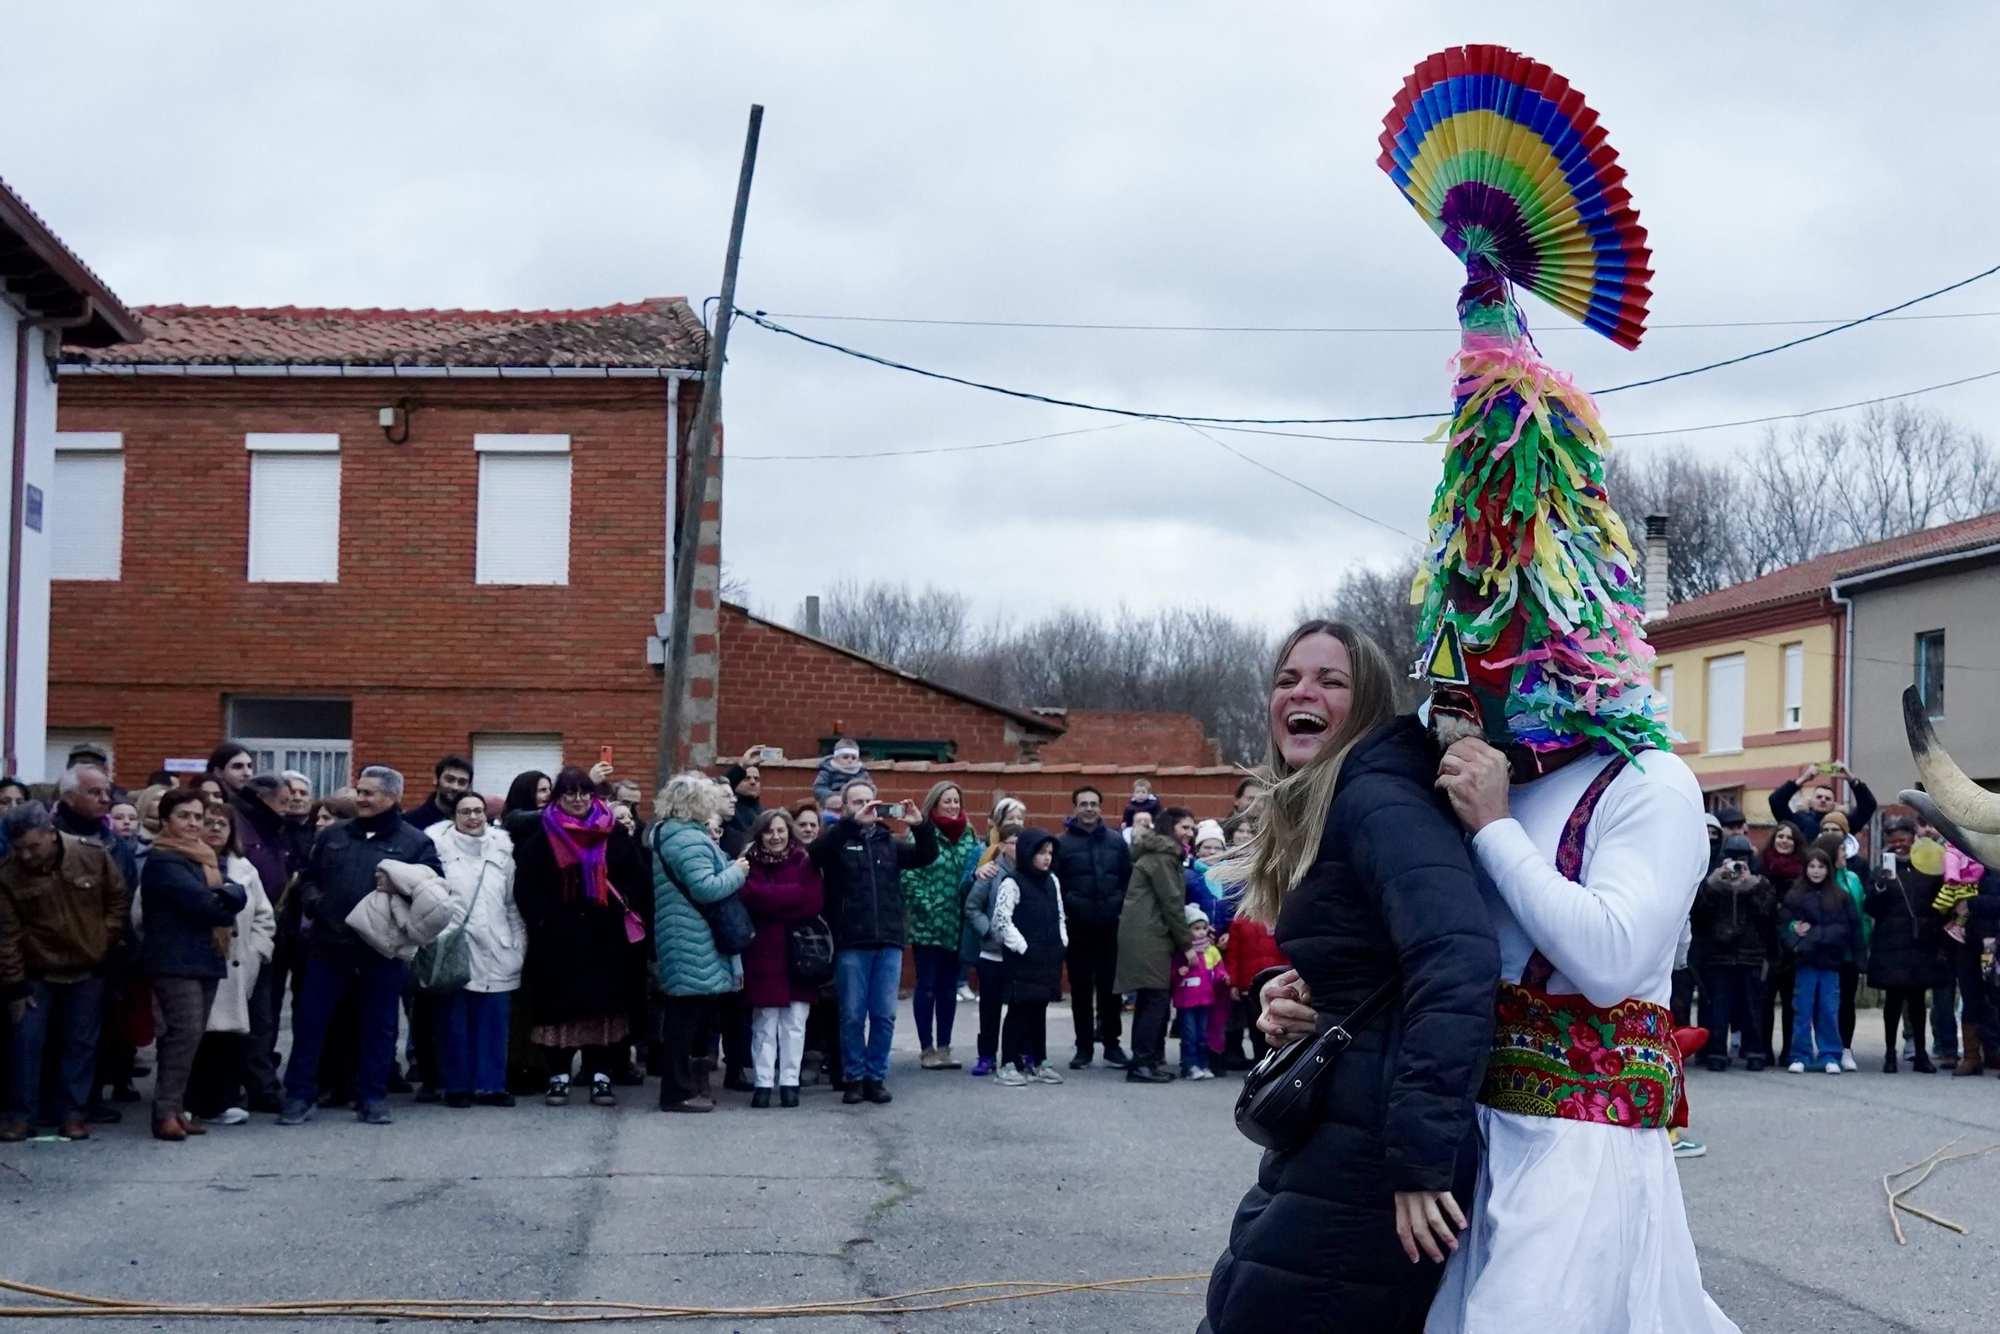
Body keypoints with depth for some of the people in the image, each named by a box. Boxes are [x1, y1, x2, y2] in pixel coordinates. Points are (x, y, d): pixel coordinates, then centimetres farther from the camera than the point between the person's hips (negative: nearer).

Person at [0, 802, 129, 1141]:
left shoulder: (93, 856, -13)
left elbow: (120, 899, 2)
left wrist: (105, 939, -4)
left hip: (88, 970, 1)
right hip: (36, 973, -1)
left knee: (81, 1044, 5)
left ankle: (72, 1111, 14)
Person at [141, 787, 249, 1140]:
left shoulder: (204, 857, 20)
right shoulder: (163, 861, -9)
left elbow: (238, 895, 8)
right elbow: (201, 903, -18)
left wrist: (222, 896, -13)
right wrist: (225, 907, 1)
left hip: (206, 957, 8)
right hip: (174, 959, -8)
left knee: (189, 1036, 7)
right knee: (184, 1033, -15)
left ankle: (174, 1108, 11)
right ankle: (166, 1113, -14)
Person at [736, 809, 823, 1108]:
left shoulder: (804, 864, 7)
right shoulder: (750, 865, 6)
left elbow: (814, 903, -7)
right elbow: (752, 896, -11)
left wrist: (771, 902, -9)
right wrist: (793, 894, -10)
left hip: (799, 954, 1)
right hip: (763, 953, -1)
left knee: (795, 1023, 1)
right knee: (764, 1024, -1)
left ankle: (789, 1082, 5)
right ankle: (763, 1083, 2)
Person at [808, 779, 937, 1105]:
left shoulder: (889, 842, 14)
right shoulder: (838, 839, 3)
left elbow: (926, 856, 5)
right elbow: (816, 852, -18)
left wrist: (920, 825, -14)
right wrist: (852, 822, -28)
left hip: (889, 942, 3)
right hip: (851, 943, -3)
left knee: (884, 1015, 4)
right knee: (852, 1015, 1)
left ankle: (877, 1076, 14)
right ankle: (855, 1077, 11)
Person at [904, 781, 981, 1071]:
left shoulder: (968, 835, 9)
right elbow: (908, 876, -11)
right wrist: (926, 906, -16)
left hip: (956, 925, 5)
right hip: (928, 924, -5)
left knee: (949, 987, 10)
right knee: (927, 986, 2)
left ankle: (944, 1047, 18)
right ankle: (927, 1049, 9)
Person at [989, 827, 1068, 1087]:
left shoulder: (1052, 882, 13)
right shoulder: (1012, 883, -10)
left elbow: (1060, 917, 21)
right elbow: (1001, 920, -14)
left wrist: (1061, 943, 9)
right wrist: (1021, 946, -13)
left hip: (1049, 959, 7)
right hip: (1022, 959, -7)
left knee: (1039, 1010, 12)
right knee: (1018, 1010, -4)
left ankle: (1038, 1062, 18)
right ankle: (1007, 1065, 1)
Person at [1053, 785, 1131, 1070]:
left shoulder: (1117, 841, 8)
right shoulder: (1062, 842, -1)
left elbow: (1129, 877, 11)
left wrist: (1119, 901, -1)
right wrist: (1069, 902, -11)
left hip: (1111, 925, 1)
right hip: (1077, 926, -1)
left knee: (1110, 985, 4)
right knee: (1081, 988, 6)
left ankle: (1112, 1044, 12)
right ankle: (1084, 1047, 13)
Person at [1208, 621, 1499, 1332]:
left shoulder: (1378, 801, -14)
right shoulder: (1302, 820, 17)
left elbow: (1458, 962, -28)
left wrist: (1419, 1157, -31)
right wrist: (1275, 993, 1)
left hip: (1362, 1161, -10)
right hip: (1320, 1142, 10)